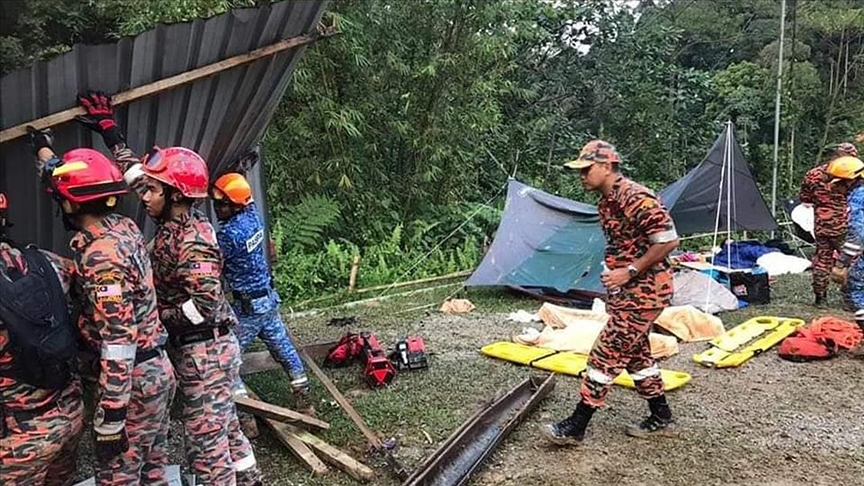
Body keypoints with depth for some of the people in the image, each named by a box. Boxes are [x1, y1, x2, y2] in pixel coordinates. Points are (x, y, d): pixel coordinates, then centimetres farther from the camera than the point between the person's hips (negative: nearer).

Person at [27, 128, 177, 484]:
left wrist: (109, 420, -22)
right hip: (156, 370, 9)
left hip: (131, 378, -9)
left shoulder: (100, 258, -23)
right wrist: (44, 150, 41)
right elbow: (70, 180, 25)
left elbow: (117, 344, -26)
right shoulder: (123, 226, 3)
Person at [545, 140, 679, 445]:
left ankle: (575, 428, 0)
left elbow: (669, 240, -23)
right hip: (628, 292, 10)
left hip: (643, 293, -10)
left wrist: (629, 272, -22)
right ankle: (661, 419, 32)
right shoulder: (607, 202, 10)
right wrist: (613, 275, 13)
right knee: (636, 354, 18)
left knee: (605, 355, -7)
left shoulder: (635, 199, -21)